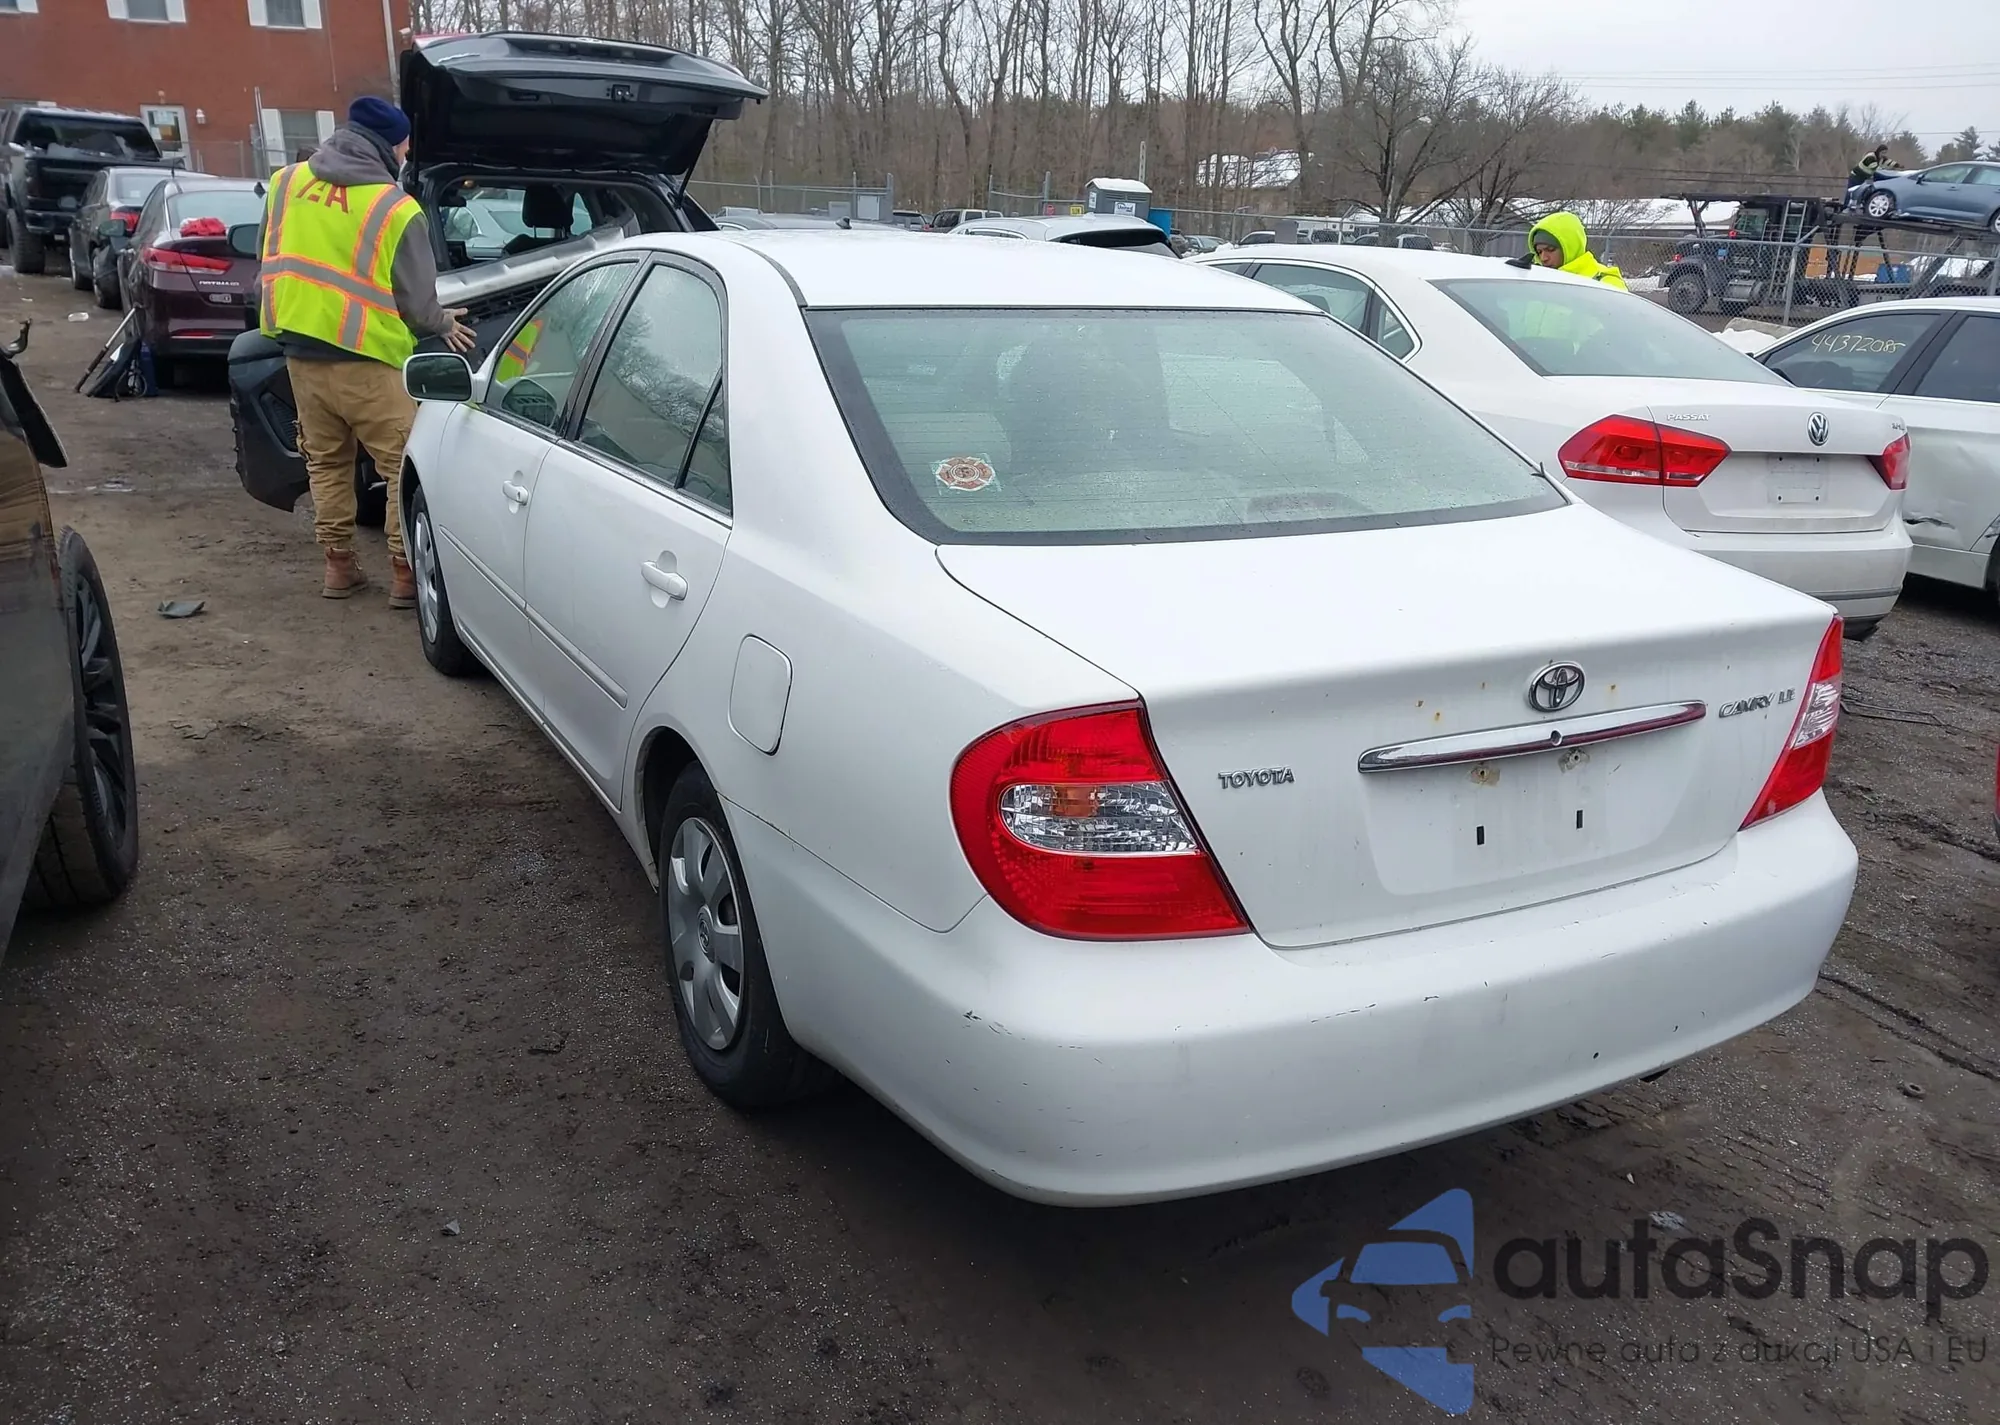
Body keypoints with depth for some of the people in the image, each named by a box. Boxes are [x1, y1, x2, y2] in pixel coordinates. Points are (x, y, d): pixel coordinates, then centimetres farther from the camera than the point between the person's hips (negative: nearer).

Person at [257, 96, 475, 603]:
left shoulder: (285, 182, 7)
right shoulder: (395, 209, -11)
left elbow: (272, 265, 18)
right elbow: (417, 303, -6)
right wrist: (444, 325, 14)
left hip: (300, 353, 6)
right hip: (365, 360, -6)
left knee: (325, 462, 18)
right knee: (405, 466, 3)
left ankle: (339, 564, 23)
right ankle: (406, 573, 3)